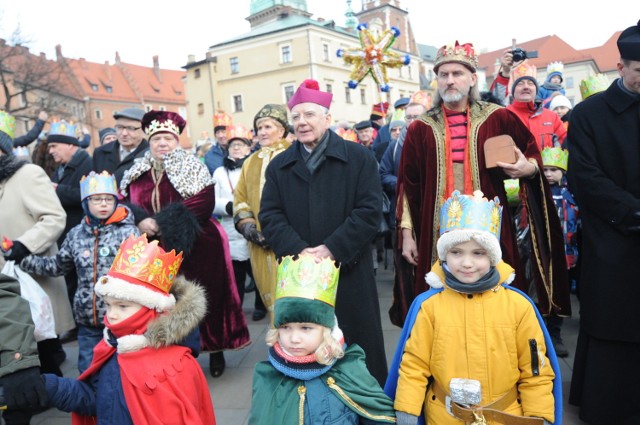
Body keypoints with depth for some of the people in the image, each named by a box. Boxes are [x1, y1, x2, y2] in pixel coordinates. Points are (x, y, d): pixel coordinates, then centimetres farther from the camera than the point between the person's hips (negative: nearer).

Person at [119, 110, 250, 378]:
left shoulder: (193, 168, -1)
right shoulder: (137, 173, 13)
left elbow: (203, 204, -14)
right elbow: (124, 202, 6)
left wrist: (161, 223, -20)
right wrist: (140, 220, -16)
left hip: (194, 248, -3)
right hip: (156, 252, 3)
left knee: (202, 299, 2)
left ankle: (215, 350, 19)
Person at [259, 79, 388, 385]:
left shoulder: (358, 158, 2)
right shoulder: (279, 166, 12)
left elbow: (370, 210, -7)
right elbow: (270, 216, 3)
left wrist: (333, 249, -16)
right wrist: (298, 250, -14)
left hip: (349, 272, -2)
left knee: (357, 341, 7)